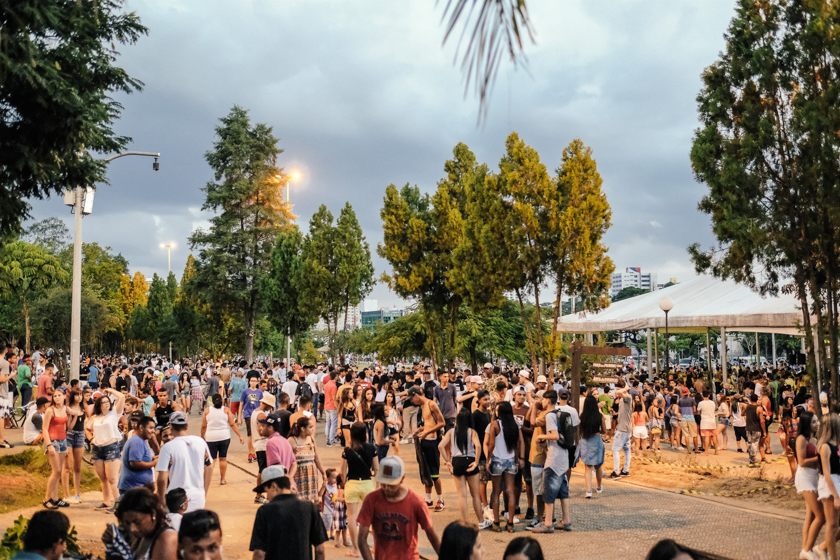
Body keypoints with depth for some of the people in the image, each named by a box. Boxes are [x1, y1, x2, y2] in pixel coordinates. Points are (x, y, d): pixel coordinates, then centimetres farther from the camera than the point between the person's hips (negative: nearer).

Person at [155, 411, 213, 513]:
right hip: (198, 496, 4)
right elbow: (209, 468, 10)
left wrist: (161, 499, 0)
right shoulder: (201, 442, 3)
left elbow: (162, 478, -13)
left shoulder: (168, 447, -11)